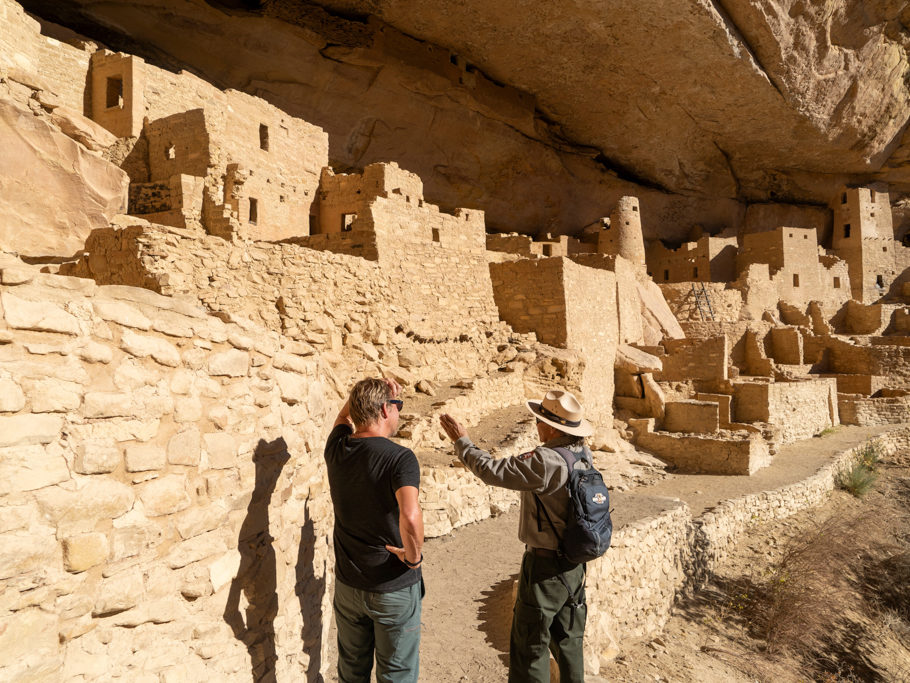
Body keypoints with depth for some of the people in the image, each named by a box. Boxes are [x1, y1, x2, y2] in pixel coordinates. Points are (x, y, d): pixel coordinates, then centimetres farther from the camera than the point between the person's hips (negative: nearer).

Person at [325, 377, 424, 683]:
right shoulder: (400, 458, -23)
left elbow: (345, 415, 17)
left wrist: (366, 393, 6)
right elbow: (410, 517, -39)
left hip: (348, 585, 5)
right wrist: (414, 556, -22)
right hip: (394, 589, -5)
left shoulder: (337, 449, -6)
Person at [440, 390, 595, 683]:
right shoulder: (583, 454, -3)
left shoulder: (546, 462, -28)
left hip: (544, 565, -8)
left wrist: (462, 441, -10)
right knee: (568, 639, 23)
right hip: (574, 563, 8)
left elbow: (491, 471, -23)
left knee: (530, 646, 8)